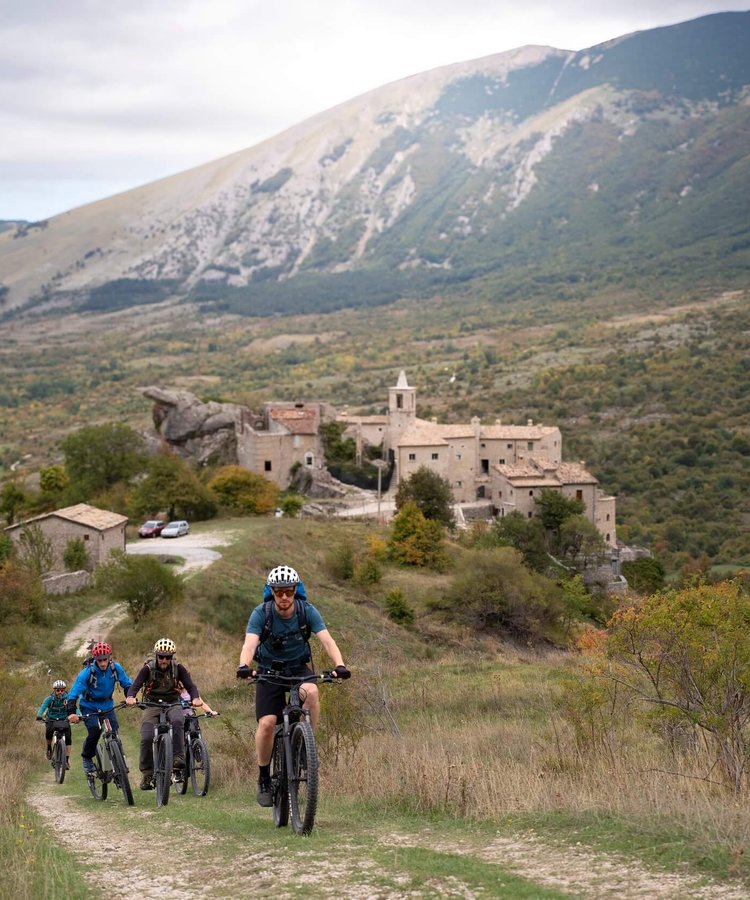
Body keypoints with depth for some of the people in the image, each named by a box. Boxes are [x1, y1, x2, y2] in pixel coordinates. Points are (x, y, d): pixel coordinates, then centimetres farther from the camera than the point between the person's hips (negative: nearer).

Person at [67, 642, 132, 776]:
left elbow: (127, 683, -5)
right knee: (95, 731, -22)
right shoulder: (87, 672, -25)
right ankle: (87, 758, 1)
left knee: (114, 732, -12)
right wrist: (71, 712, -43)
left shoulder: (115, 668, -15)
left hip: (107, 704, 3)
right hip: (89, 706, -3)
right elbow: (74, 693, -29)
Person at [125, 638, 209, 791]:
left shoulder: (178, 668, -5)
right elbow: (135, 685, -19)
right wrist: (130, 697, -42)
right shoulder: (148, 669, -8)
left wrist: (195, 698, -35)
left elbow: (190, 685, -12)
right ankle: (147, 774, -6)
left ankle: (178, 759, -33)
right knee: (146, 738, -21)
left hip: (173, 704, 0)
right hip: (152, 706, 0)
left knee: (178, 721, -36)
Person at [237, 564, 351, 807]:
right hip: (269, 672, -1)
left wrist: (339, 665, -45)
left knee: (311, 692, -34)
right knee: (267, 723, -18)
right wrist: (244, 666, -54)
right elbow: (250, 644, -32)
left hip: (299, 668, 1)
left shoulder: (307, 612, -16)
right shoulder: (261, 613, -19)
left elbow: (327, 640, -26)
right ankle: (264, 780, 0)